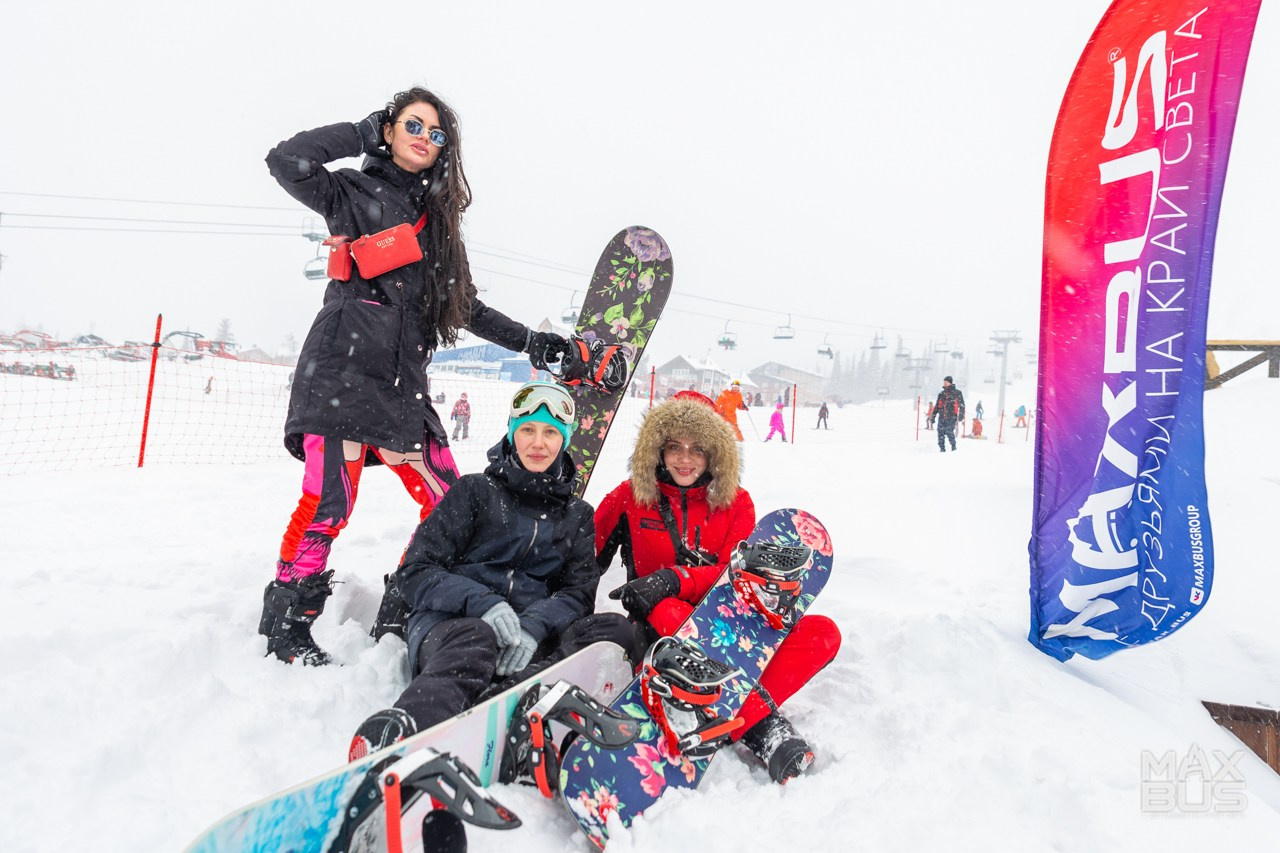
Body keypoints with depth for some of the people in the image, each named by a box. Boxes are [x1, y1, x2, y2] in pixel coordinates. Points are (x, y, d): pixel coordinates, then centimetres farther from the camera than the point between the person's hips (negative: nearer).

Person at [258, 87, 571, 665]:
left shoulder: (438, 219, 21)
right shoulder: (353, 193, 8)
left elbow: (465, 307, 23)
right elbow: (288, 162, -11)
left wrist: (527, 341, 17)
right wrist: (365, 133, 1)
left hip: (402, 384, 6)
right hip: (342, 370, -5)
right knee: (329, 503, -12)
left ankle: (400, 616, 14)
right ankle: (285, 624, 8)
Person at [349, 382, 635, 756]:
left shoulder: (577, 515, 18)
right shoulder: (475, 491, 9)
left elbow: (578, 592, 6)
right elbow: (415, 573, 1)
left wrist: (534, 626, -17)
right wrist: (483, 603, -19)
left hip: (534, 637, 3)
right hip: (450, 623, -2)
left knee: (617, 629, -25)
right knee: (475, 640, -38)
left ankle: (513, 692, -45)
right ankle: (390, 740, -61)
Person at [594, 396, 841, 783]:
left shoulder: (735, 501, 4)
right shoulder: (631, 497, 1)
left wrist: (675, 579, -25)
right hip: (664, 631, -2)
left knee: (823, 633, -20)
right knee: (666, 610, -39)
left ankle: (735, 712, -36)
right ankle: (761, 723, -37)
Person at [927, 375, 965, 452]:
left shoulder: (957, 393, 4)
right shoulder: (941, 393, 16)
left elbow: (961, 405, 1)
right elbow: (936, 406, 21)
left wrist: (961, 416, -10)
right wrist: (932, 417, 16)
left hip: (951, 417, -4)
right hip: (942, 417, 4)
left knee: (949, 432, -15)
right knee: (940, 432, -3)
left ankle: (953, 446, 7)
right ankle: (942, 448, 6)